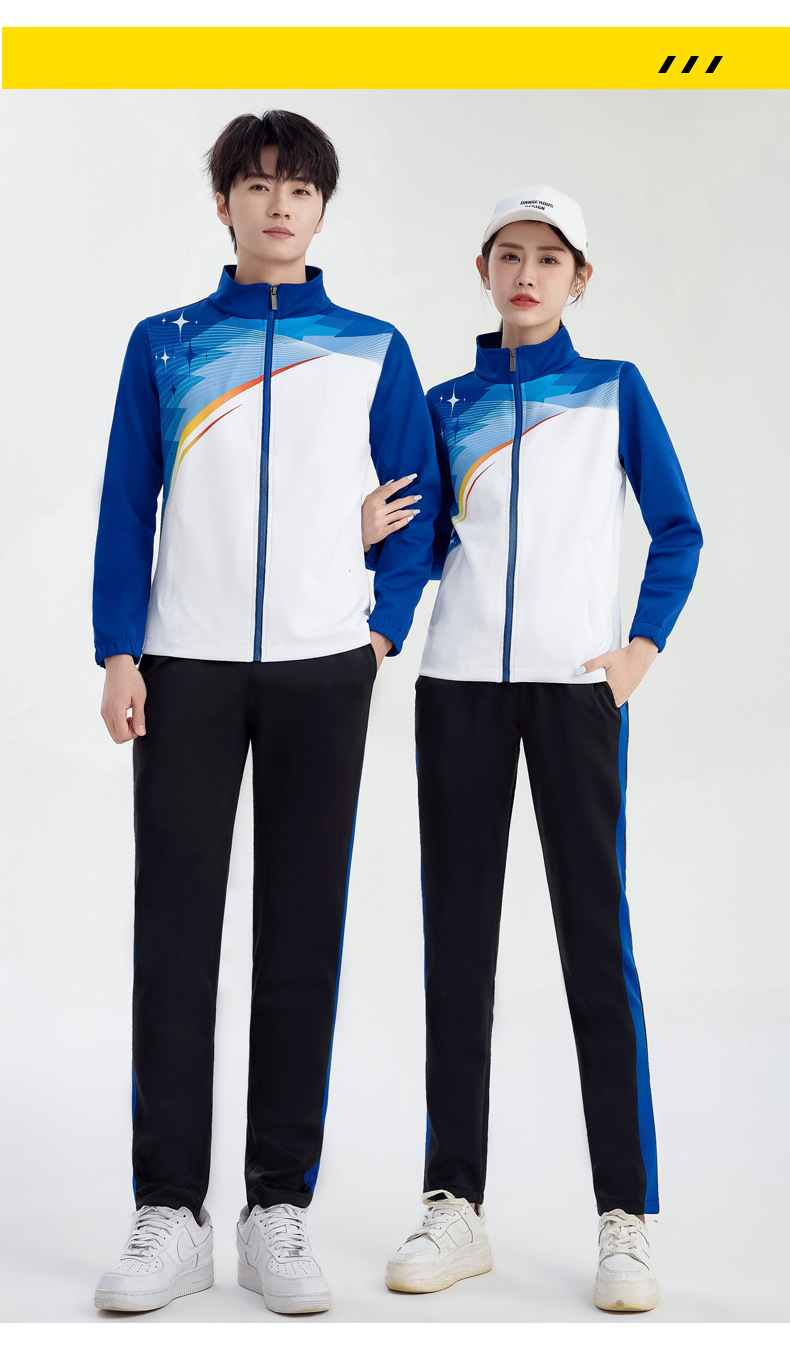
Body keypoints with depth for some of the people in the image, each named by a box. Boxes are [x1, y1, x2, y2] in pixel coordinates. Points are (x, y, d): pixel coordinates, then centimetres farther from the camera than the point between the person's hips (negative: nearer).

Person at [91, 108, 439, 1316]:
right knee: (174, 932, -1)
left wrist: (386, 629, -1)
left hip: (324, 672, 0)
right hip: (187, 668, 0)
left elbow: (419, 504, 11)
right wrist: (119, 652, -2)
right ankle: (170, 1211, 7)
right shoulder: (163, 344, 10)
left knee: (303, 936, 3)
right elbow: (126, 506, 7)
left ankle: (279, 1207, 11)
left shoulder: (373, 349, 10)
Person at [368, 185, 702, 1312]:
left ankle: (626, 1217, 3)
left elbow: (677, 531, 8)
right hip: (460, 683, 3)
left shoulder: (615, 389, 8)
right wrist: (372, 541, -9)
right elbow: (431, 538, 12)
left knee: (595, 930, -4)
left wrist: (643, 647, -5)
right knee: (456, 935, 5)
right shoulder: (448, 404, 13)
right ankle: (456, 1203, 13)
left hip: (577, 684, -3)